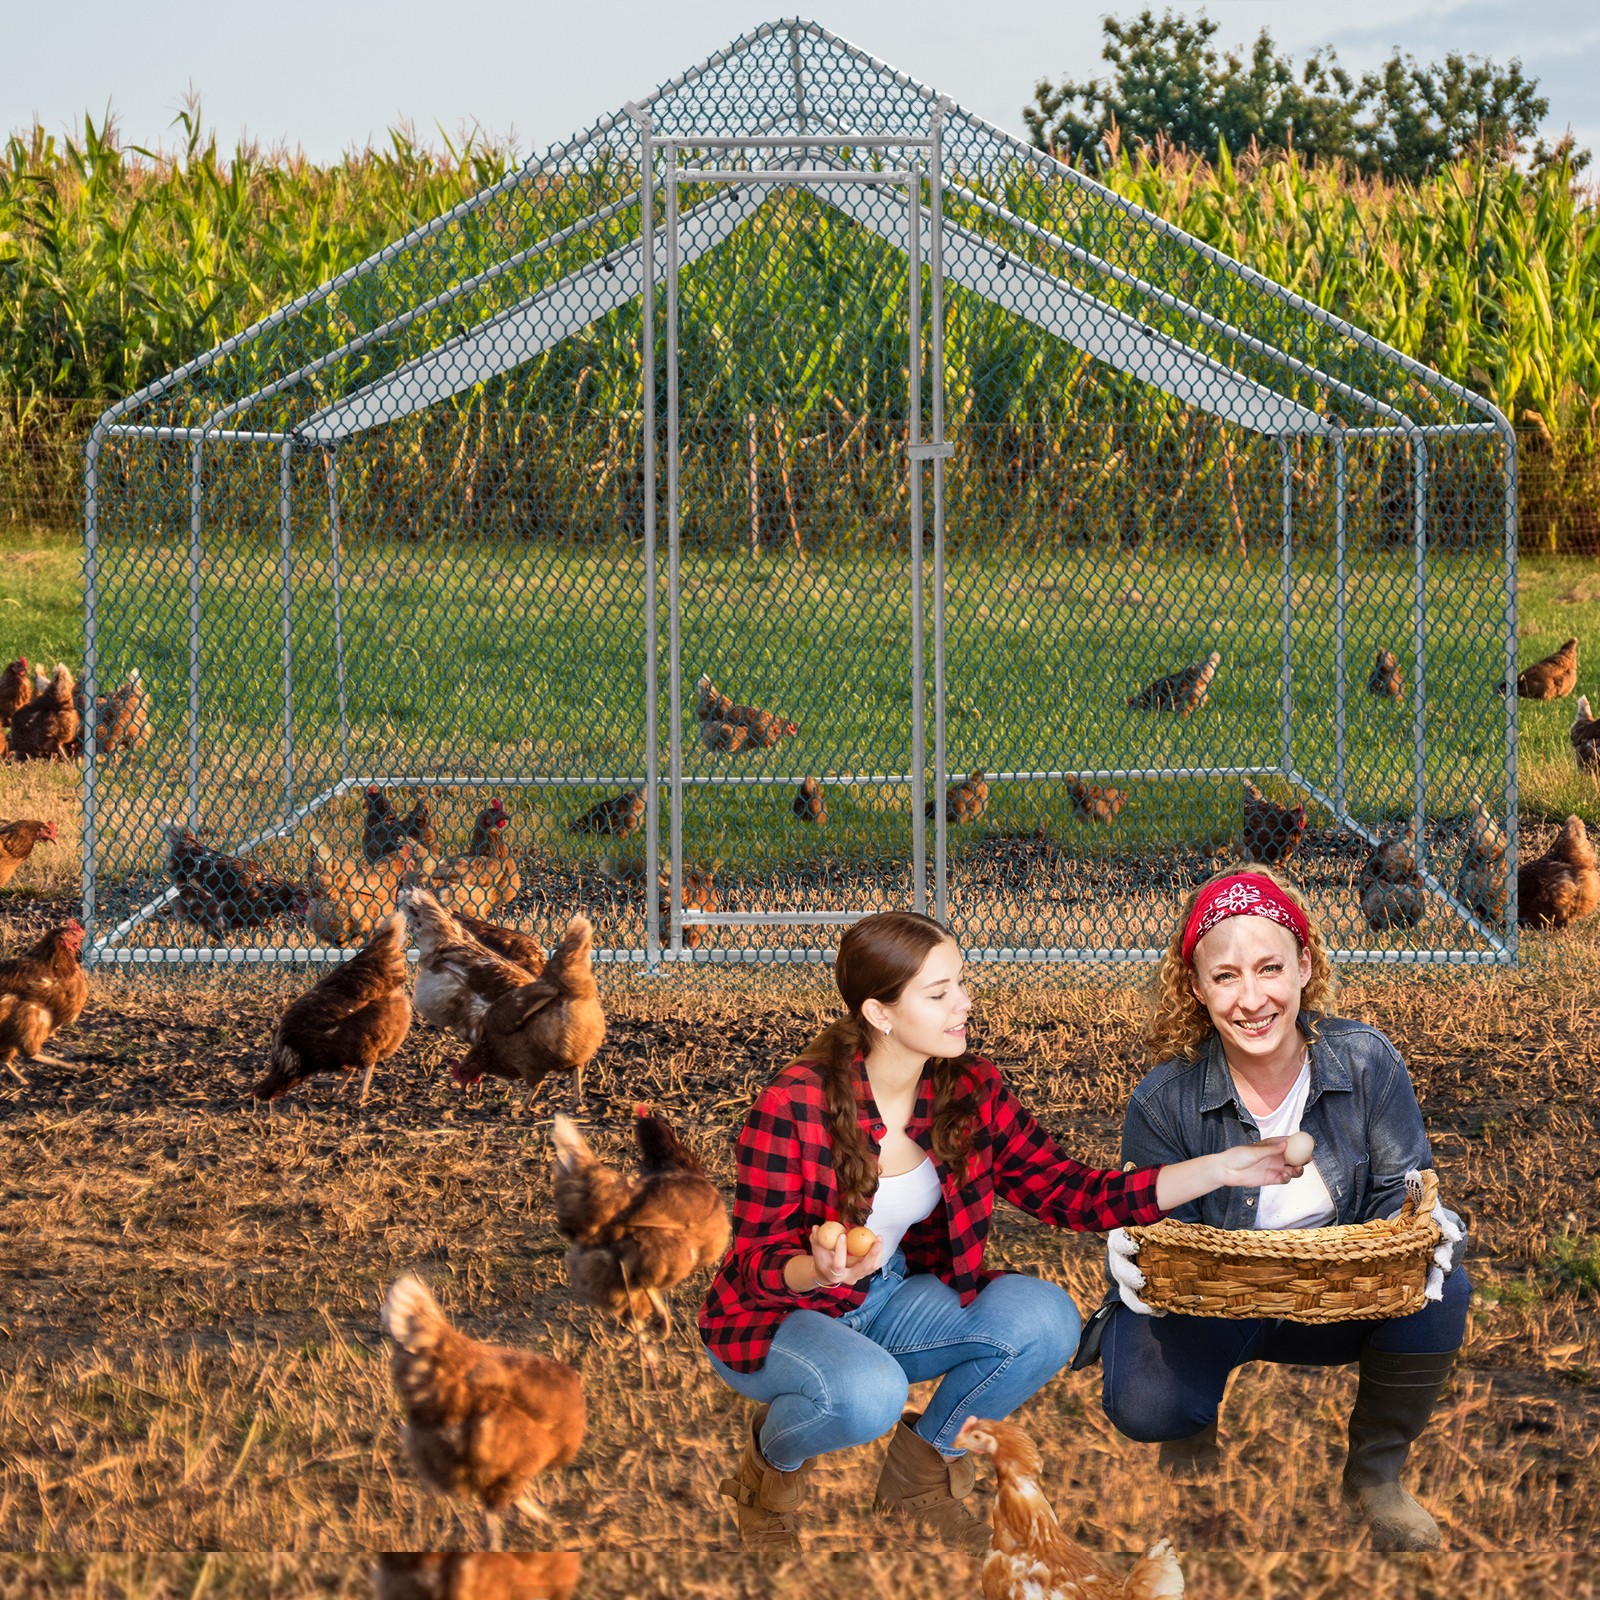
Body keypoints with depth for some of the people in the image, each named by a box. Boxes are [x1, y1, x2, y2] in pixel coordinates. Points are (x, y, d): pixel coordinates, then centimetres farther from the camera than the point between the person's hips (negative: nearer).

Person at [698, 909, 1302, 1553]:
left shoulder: (972, 1091, -7)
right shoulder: (793, 1104, -24)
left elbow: (1068, 1192, -8)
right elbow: (757, 1260, -18)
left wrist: (1220, 1168, -17)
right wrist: (820, 1271, -43)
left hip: (890, 1303, 6)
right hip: (778, 1315, -6)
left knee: (1044, 1317, -19)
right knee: (868, 1392, -38)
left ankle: (924, 1461, 5)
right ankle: (771, 1460, -1)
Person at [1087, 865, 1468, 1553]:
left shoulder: (1365, 1062, -14)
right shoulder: (1164, 1101, -18)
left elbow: (1402, 1190, -9)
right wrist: (1142, 1264, -38)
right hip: (1209, 1308, -1)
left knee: (1441, 1294, -29)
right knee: (1145, 1403, -31)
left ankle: (1376, 1472, 0)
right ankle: (1197, 1417, 14)